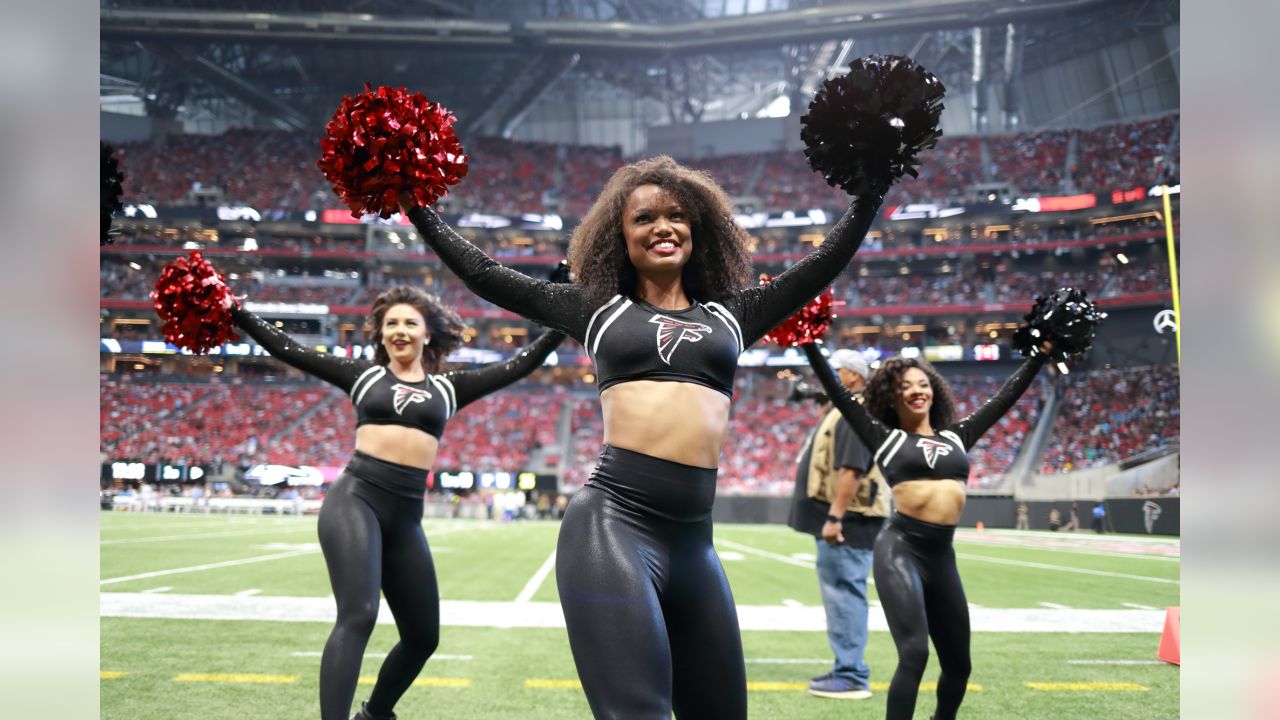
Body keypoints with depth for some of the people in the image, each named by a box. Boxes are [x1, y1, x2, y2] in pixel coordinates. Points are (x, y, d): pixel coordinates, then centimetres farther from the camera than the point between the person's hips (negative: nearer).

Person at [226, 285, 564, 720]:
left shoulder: (447, 387, 14)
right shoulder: (363, 375, 10)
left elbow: (521, 365, 10)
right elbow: (285, 349, 8)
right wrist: (234, 312, 1)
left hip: (406, 516, 4)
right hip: (356, 500, -4)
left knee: (423, 636, 13)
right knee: (357, 615, -23)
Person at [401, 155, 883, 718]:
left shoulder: (730, 314, 18)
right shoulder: (599, 310, 12)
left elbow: (826, 262, 19)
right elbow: (484, 275, 15)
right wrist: (416, 206, 13)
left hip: (693, 538, 4)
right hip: (613, 524, -4)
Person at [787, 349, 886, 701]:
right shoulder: (842, 411, 19)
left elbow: (851, 470, -23)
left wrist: (834, 517, -26)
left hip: (846, 520, -11)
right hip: (837, 518, 11)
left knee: (844, 593, -9)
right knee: (840, 593, 15)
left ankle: (851, 678, -6)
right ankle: (848, 669, 22)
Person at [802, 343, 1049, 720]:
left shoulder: (956, 436, 16)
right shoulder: (885, 437, 6)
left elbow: (1007, 394, 22)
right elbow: (836, 391, 2)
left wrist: (1041, 352, 24)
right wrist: (809, 342, -3)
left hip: (942, 557, 5)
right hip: (900, 551, -5)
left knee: (958, 664, 14)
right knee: (913, 653, -18)